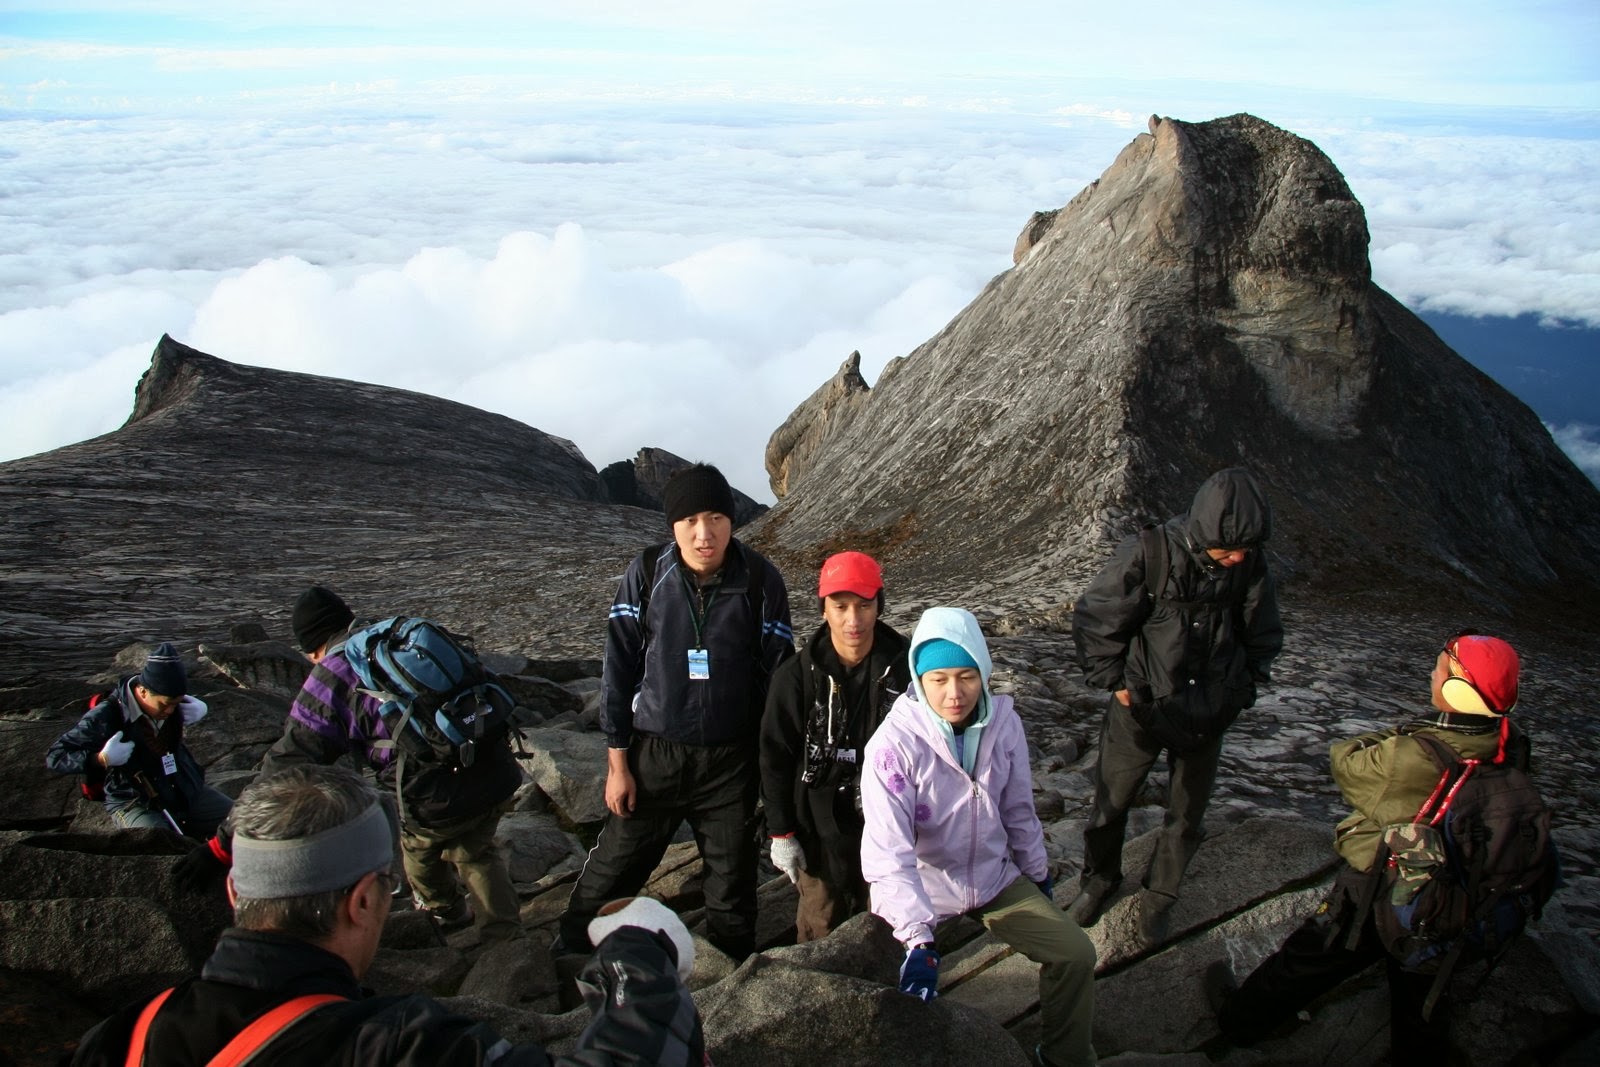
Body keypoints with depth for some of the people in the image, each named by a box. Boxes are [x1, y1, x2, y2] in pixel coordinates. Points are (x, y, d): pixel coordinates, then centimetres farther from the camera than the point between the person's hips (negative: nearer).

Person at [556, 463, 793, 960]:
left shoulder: (761, 581, -9)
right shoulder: (646, 574, -8)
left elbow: (778, 674, -2)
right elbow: (618, 668, -2)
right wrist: (617, 761, -2)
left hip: (731, 761, 0)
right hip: (654, 753, 0)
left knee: (732, 882, 13)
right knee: (612, 870, 10)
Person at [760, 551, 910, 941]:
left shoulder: (903, 667, -6)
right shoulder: (797, 675, -9)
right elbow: (775, 757, -3)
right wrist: (781, 832, -3)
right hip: (821, 829, -1)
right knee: (821, 930, 11)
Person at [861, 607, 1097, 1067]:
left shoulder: (1003, 722, -12)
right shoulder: (893, 744, -27)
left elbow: (1017, 809, 4)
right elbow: (888, 852, -31)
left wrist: (1037, 875, 16)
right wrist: (917, 939, -41)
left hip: (995, 878, 4)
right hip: (919, 889, -4)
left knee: (1075, 953, 1)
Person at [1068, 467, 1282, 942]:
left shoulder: (1250, 565, -11)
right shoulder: (1148, 555, -23)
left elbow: (1263, 635, 7)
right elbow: (1093, 618, -12)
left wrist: (1244, 686, 2)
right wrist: (1114, 681, -9)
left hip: (1207, 718, 3)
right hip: (1140, 710, -3)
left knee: (1186, 816, 16)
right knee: (1110, 804, 15)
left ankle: (1159, 896, 40)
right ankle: (1098, 880, 42)